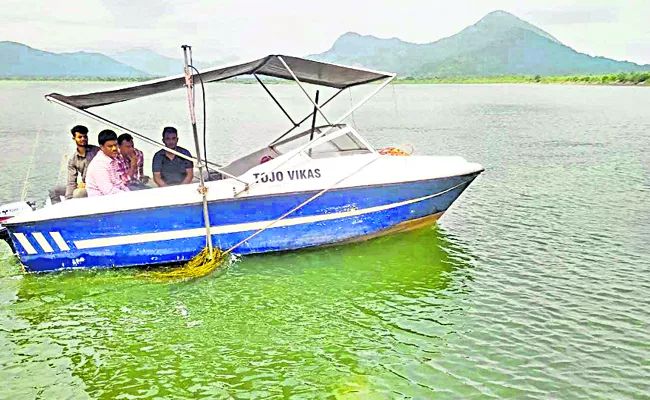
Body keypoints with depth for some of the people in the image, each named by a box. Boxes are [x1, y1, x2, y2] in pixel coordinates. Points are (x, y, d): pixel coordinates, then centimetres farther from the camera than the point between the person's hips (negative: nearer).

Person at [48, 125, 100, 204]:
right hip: (83, 185, 6)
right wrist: (68, 200, -15)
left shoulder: (96, 151, -8)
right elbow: (71, 182, -1)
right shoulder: (72, 160, 5)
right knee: (54, 190, 6)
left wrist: (87, 184, -15)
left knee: (77, 193, -35)